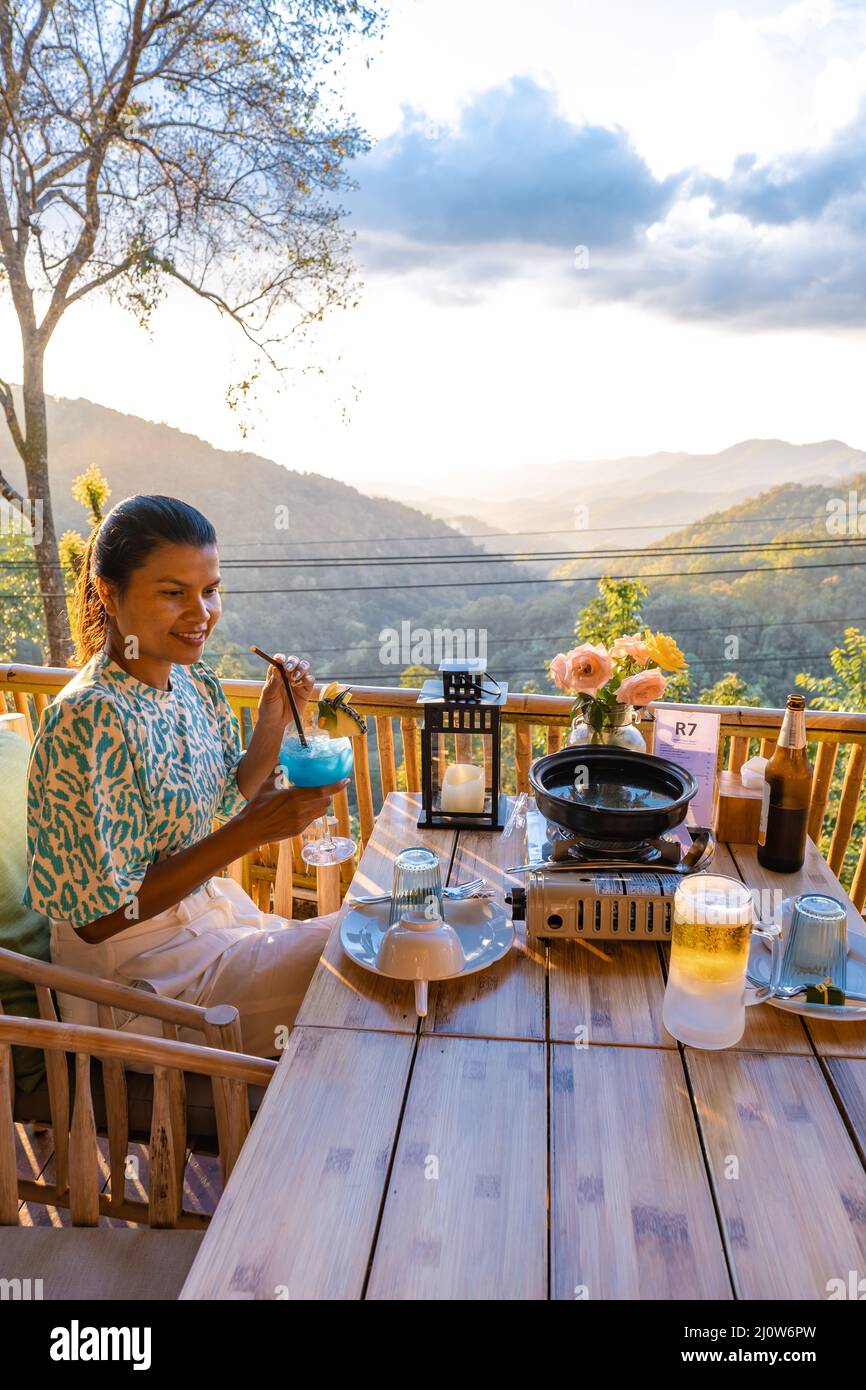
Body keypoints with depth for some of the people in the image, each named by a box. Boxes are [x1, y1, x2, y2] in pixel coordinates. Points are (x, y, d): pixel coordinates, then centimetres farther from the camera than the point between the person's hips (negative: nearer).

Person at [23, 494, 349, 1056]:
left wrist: (274, 717, -9)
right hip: (136, 960, -7)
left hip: (207, 913, 7)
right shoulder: (89, 720, -28)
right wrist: (252, 831, -29)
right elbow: (98, 914, -24)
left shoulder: (195, 680, -4)